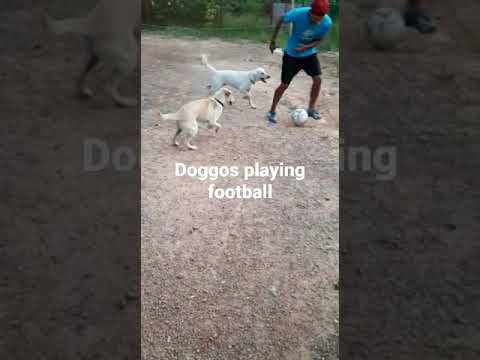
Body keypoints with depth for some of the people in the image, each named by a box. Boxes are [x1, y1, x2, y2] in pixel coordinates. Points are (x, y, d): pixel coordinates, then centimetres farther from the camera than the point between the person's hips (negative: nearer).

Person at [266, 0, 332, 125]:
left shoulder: (327, 22, -22)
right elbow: (281, 21, -11)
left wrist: (306, 47, -26)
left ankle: (311, 109, 12)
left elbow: (318, 39, -6)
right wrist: (273, 40, -4)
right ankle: (272, 111, 14)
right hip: (291, 54, -3)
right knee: (284, 85, -3)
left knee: (318, 79, -8)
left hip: (309, 53, 3)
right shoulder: (297, 13, -29)